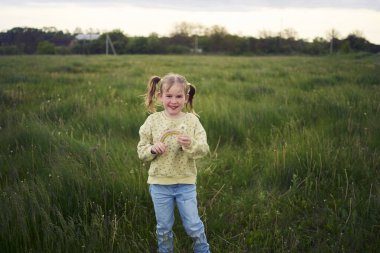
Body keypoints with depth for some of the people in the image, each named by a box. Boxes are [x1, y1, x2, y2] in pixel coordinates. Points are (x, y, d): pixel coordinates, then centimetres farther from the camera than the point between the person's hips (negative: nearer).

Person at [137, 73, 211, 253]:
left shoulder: (192, 120, -7)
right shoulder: (153, 120, -5)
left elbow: (204, 150, -13)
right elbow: (141, 151, 1)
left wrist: (191, 144, -32)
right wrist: (152, 149, -20)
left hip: (186, 183, -1)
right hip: (159, 183, 1)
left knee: (193, 226, 9)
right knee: (163, 228, 14)